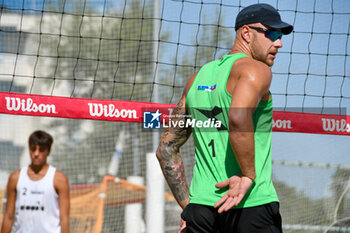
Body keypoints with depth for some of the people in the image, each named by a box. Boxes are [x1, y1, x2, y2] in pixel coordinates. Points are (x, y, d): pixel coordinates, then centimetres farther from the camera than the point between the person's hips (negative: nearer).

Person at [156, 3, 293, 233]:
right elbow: (238, 118, -27)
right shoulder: (256, 70, -5)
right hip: (251, 205, -7)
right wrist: (249, 175, -17)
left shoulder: (198, 78, 19)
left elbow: (166, 149, 20)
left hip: (201, 206, 7)